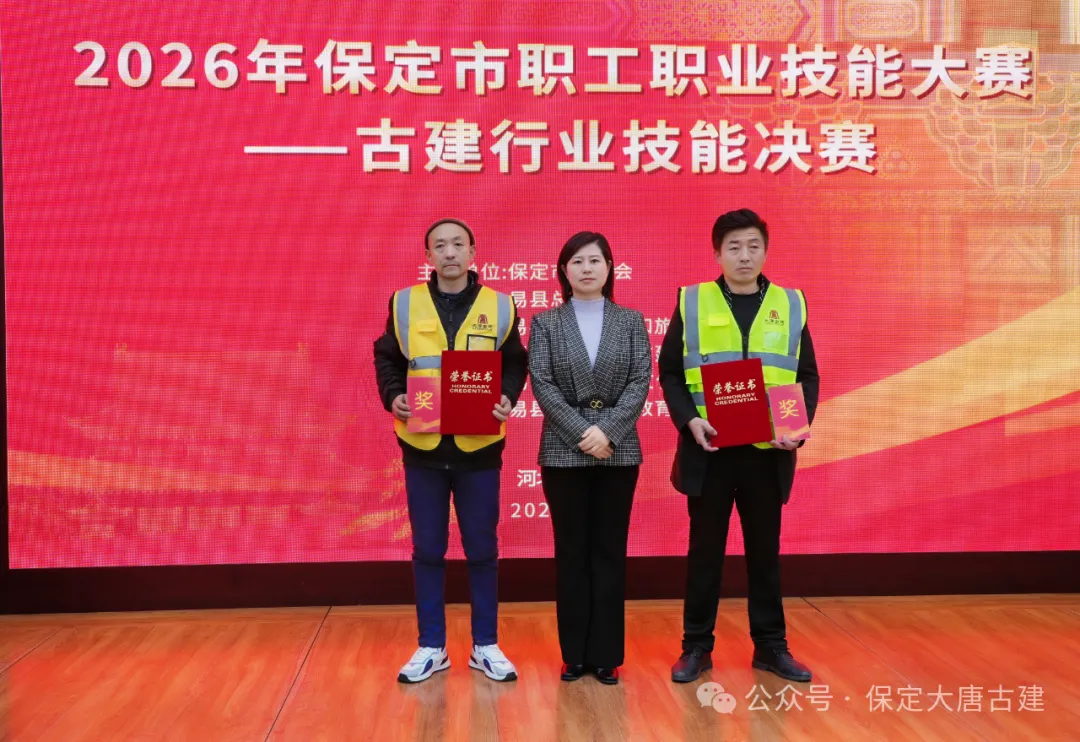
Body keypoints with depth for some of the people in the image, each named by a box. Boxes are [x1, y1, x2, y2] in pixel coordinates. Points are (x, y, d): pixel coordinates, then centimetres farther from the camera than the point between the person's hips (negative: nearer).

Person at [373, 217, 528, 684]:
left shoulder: (498, 306, 2)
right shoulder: (404, 303, 3)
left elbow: (515, 364, 9)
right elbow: (386, 360, 11)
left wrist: (508, 398, -10)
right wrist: (393, 397, -8)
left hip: (479, 448, 0)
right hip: (422, 448, 1)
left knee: (482, 549, 8)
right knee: (427, 550, 9)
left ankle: (485, 646, 22)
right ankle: (431, 647, 22)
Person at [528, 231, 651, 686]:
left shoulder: (631, 321, 7)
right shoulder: (545, 323, 5)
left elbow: (640, 382, -2)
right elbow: (541, 384, -4)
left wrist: (608, 430, -15)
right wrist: (581, 433, -14)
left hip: (619, 452, 1)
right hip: (563, 452, 0)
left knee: (610, 552, 6)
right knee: (571, 553, 5)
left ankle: (607, 655, 14)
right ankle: (575, 654, 15)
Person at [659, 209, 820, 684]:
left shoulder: (790, 304, 7)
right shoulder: (691, 302, 2)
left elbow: (808, 376, 8)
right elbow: (669, 372, 1)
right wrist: (688, 420, -14)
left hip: (768, 451, 2)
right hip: (709, 448, -1)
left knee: (765, 550, 11)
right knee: (705, 550, 7)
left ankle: (770, 646, 24)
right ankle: (696, 646, 19)